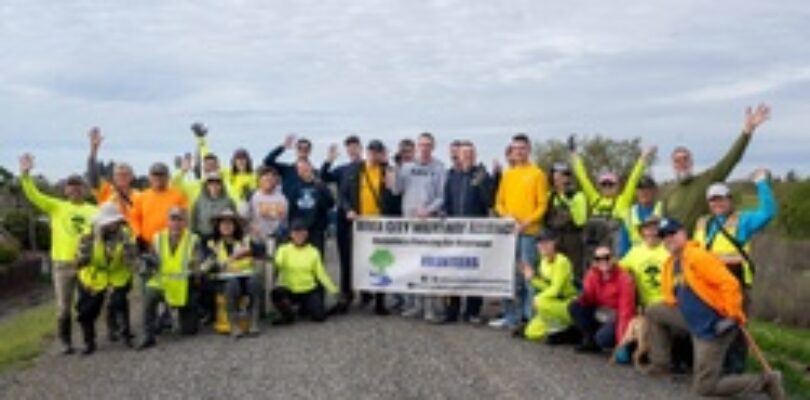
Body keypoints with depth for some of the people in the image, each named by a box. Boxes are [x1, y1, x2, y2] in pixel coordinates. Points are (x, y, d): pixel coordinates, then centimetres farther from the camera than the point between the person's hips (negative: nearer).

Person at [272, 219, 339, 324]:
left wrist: (332, 289, -7)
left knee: (319, 316, -16)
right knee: (277, 293, -35)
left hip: (309, 291, 2)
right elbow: (277, 264, -21)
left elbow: (321, 273, 2)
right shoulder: (284, 249, -2)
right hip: (290, 291, -2)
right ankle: (288, 316, -2)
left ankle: (305, 307, 23)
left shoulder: (313, 252, 3)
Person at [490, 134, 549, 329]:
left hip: (528, 231, -5)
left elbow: (542, 205, -3)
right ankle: (511, 316, 13)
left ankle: (531, 315, -2)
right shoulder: (507, 174, 15)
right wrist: (506, 215, -4)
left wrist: (527, 222, -15)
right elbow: (499, 202, 16)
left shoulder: (537, 174, 1)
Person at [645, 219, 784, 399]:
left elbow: (729, 283, -24)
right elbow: (671, 296, 23)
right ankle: (660, 364, 19)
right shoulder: (669, 264, 11)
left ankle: (765, 381, -1)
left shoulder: (698, 256, -18)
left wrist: (733, 317, -22)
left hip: (713, 326, -9)